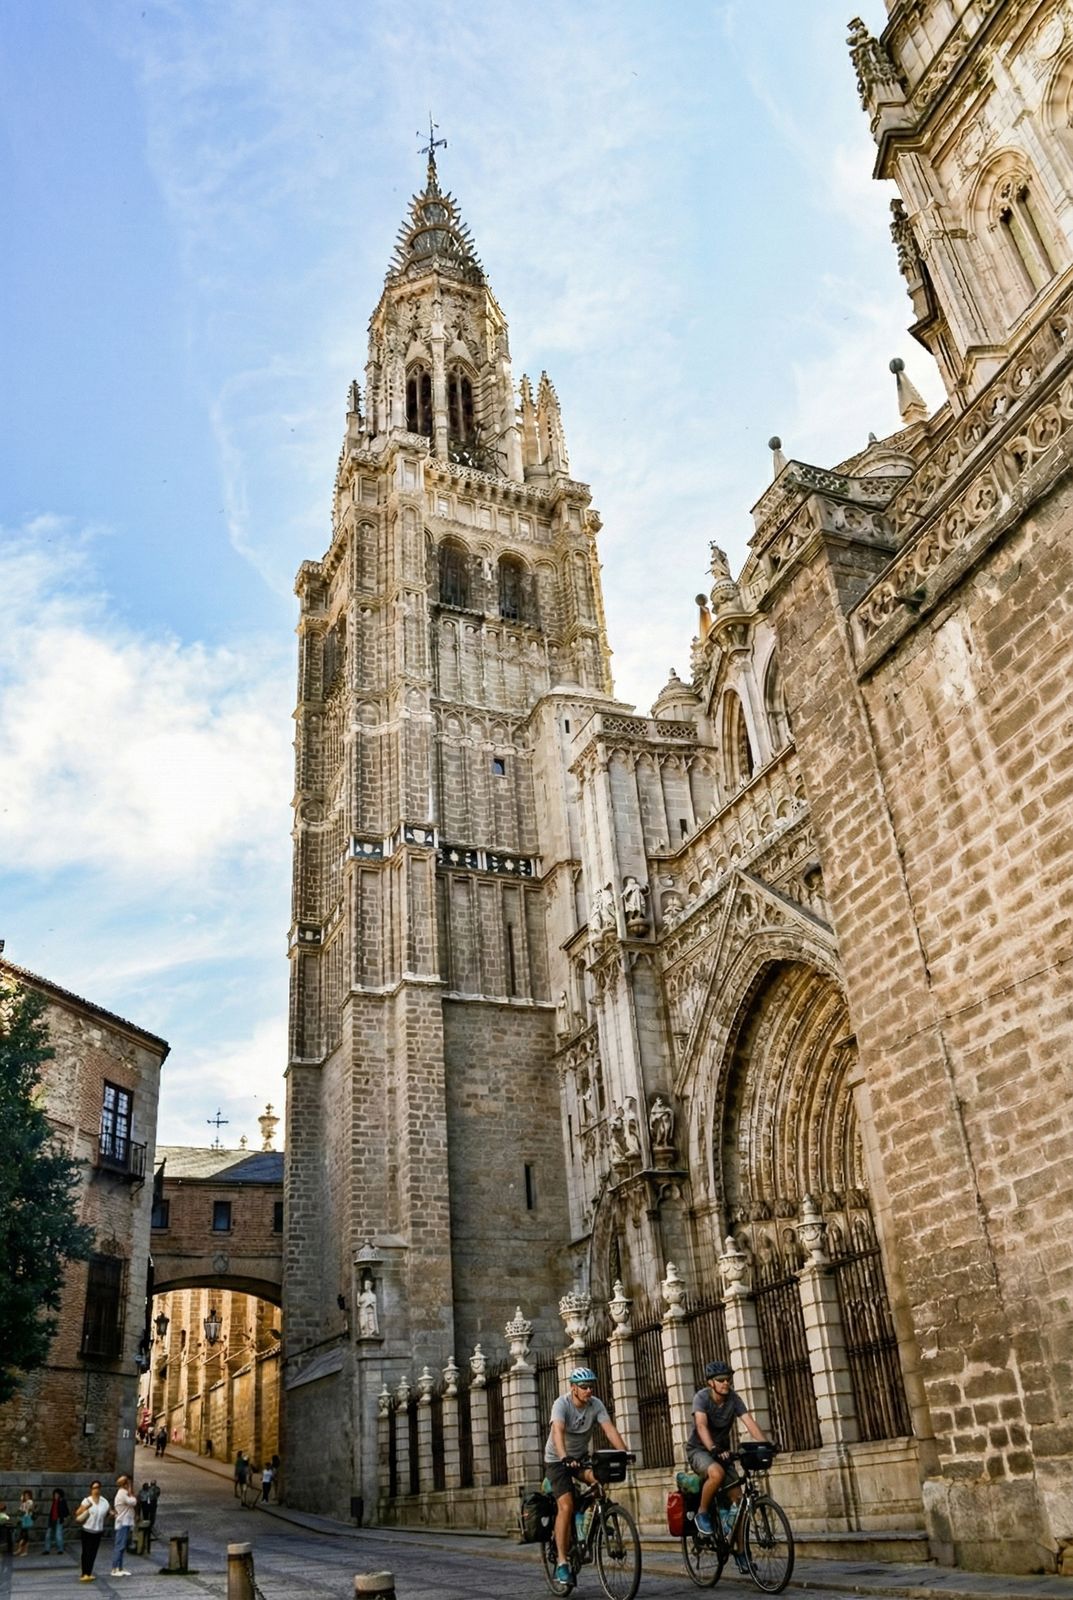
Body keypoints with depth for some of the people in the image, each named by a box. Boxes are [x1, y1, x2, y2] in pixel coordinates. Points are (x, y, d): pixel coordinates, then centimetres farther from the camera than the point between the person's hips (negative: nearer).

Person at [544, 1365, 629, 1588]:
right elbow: (558, 1432, -40)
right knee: (566, 1506, -18)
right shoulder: (561, 1404, -24)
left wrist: (624, 1452, -40)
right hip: (557, 1459, -4)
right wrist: (564, 1458, -56)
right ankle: (562, 1563, -10)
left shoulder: (596, 1405, -12)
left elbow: (610, 1429, -24)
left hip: (581, 1456, 4)